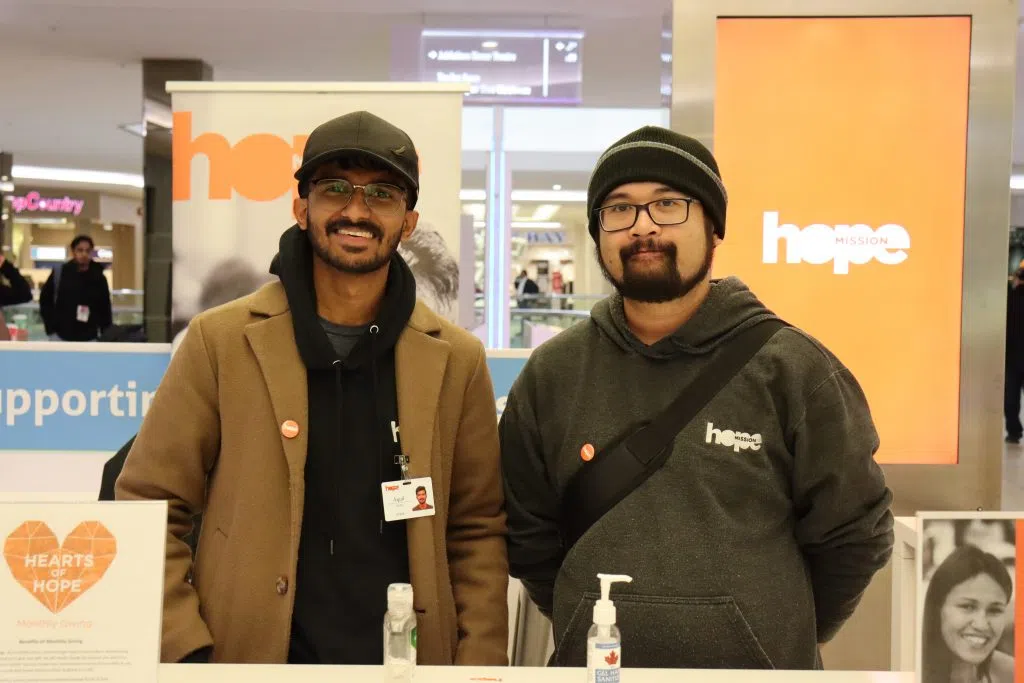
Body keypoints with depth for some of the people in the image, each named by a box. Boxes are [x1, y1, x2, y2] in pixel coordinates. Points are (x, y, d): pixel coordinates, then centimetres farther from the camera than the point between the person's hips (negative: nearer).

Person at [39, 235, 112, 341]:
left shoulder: (99, 278, 0)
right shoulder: (58, 274, -4)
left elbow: (105, 309, 5)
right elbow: (45, 301, 6)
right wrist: (51, 329, -1)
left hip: (89, 338, 1)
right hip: (61, 337, -1)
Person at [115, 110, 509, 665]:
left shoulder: (456, 359, 0)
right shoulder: (220, 341, -5)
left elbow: (477, 530, 3)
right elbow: (149, 508, -3)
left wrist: (480, 665, -5)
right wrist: (187, 654, -9)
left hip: (409, 660, 1)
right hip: (248, 659, -1)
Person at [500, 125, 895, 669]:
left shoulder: (792, 370, -9)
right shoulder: (552, 375, -2)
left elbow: (851, 536, -3)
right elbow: (526, 531, 5)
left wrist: (781, 637, 4)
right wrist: (588, 623, 4)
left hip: (759, 664, -2)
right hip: (595, 657, 2)